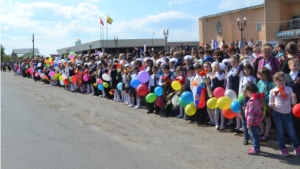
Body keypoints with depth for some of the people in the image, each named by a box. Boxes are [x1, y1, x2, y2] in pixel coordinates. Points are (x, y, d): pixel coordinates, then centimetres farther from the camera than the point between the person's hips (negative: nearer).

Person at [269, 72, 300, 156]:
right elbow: (270, 103, 4)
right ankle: (283, 149, 21)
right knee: (280, 132, 8)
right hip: (277, 113, -1)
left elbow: (293, 103, 3)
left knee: (291, 132, 4)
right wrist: (272, 105, -18)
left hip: (287, 113, 1)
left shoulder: (289, 89, -1)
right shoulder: (273, 91, -4)